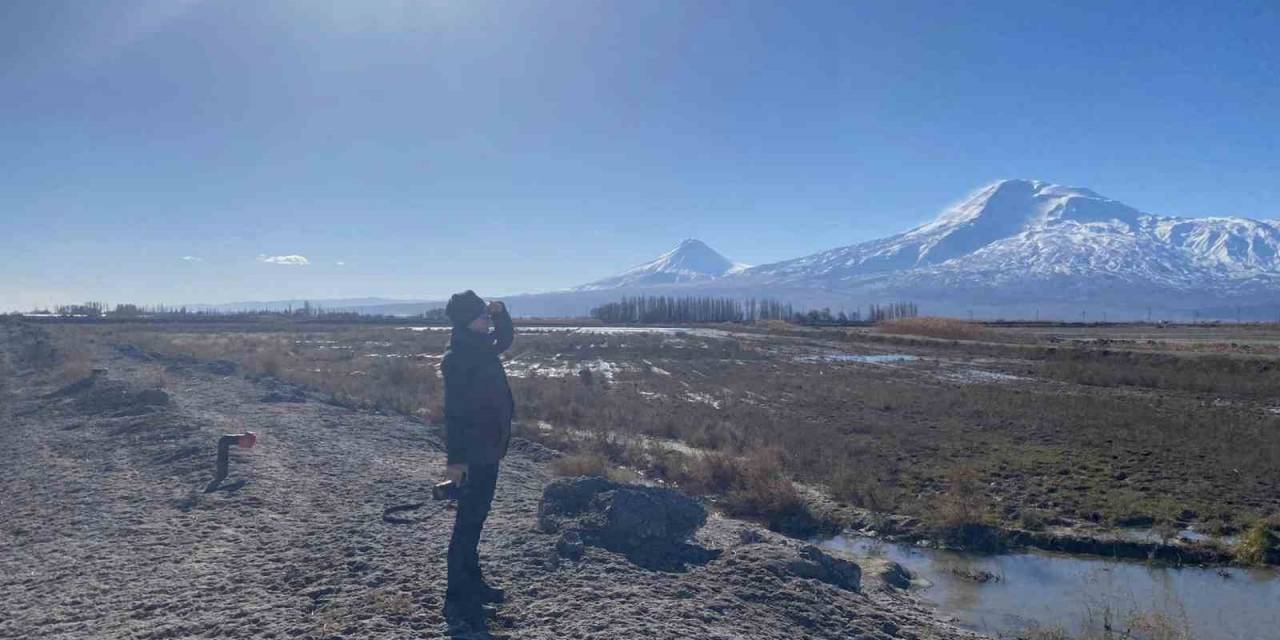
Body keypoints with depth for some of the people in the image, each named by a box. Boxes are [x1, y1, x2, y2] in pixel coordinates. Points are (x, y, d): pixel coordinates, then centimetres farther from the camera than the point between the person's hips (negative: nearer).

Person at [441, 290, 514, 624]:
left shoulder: (481, 347, 8)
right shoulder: (457, 357, -19)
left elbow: (506, 339, 29)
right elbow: (454, 411, -22)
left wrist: (500, 311, 10)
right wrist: (455, 458, -23)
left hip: (489, 448, 9)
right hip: (473, 452, -9)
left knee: (476, 518, 18)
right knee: (467, 522, -4)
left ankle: (473, 583, 30)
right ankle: (457, 599, 4)